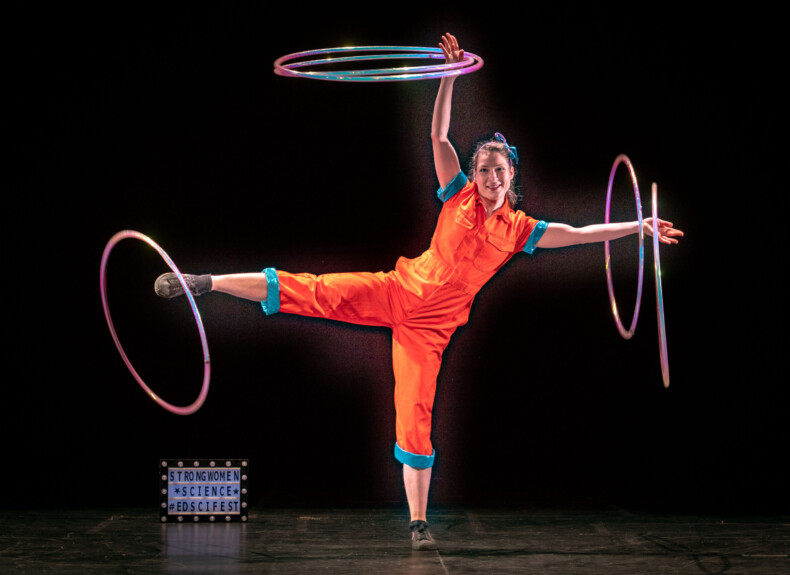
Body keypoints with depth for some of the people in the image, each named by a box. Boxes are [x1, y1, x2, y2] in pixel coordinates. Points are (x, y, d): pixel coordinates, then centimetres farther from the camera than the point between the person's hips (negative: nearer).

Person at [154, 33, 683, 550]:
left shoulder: (520, 230, 5)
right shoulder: (459, 193, 5)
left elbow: (581, 235, 6)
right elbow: (439, 136, -1)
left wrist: (641, 228, 2)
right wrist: (451, 73, -8)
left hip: (432, 324, 0)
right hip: (399, 291, 0)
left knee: (416, 413, -4)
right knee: (314, 292, -16)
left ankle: (419, 522, 3)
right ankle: (203, 283, -8)